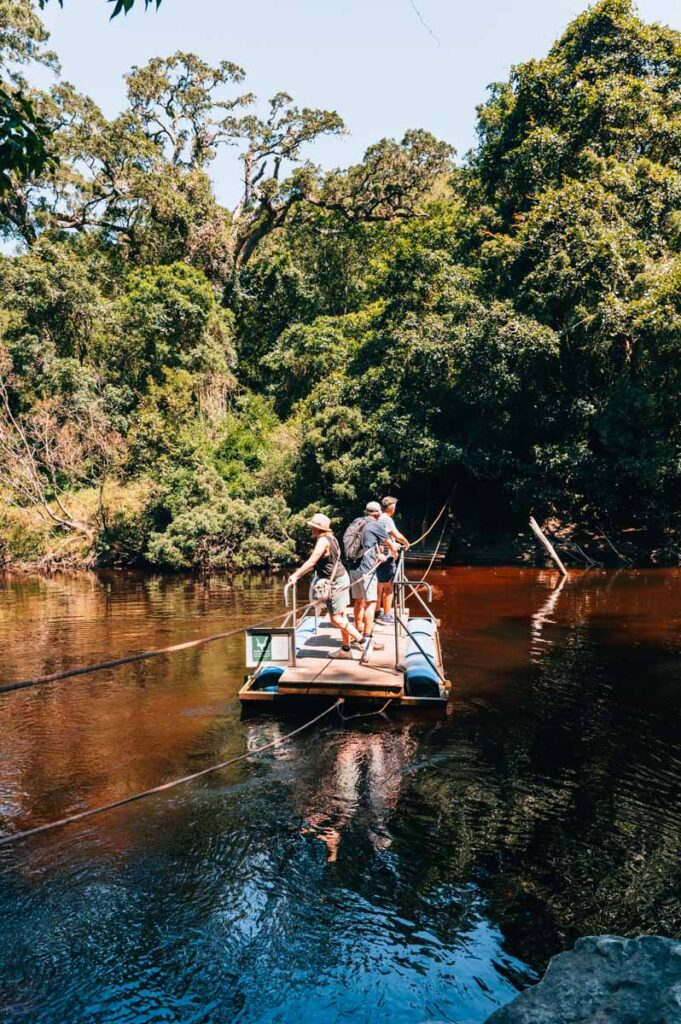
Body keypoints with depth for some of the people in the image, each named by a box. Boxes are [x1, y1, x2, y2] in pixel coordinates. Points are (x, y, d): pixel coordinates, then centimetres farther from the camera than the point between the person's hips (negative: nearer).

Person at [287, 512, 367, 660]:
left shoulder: (323, 540, -19)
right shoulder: (330, 537, 9)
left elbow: (312, 561, -25)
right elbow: (316, 563, 17)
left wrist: (296, 575, -22)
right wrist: (300, 573, 20)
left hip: (335, 582, -10)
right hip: (341, 577, 10)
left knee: (336, 619, -4)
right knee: (341, 616, 14)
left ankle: (362, 641, -2)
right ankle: (345, 649, 21)